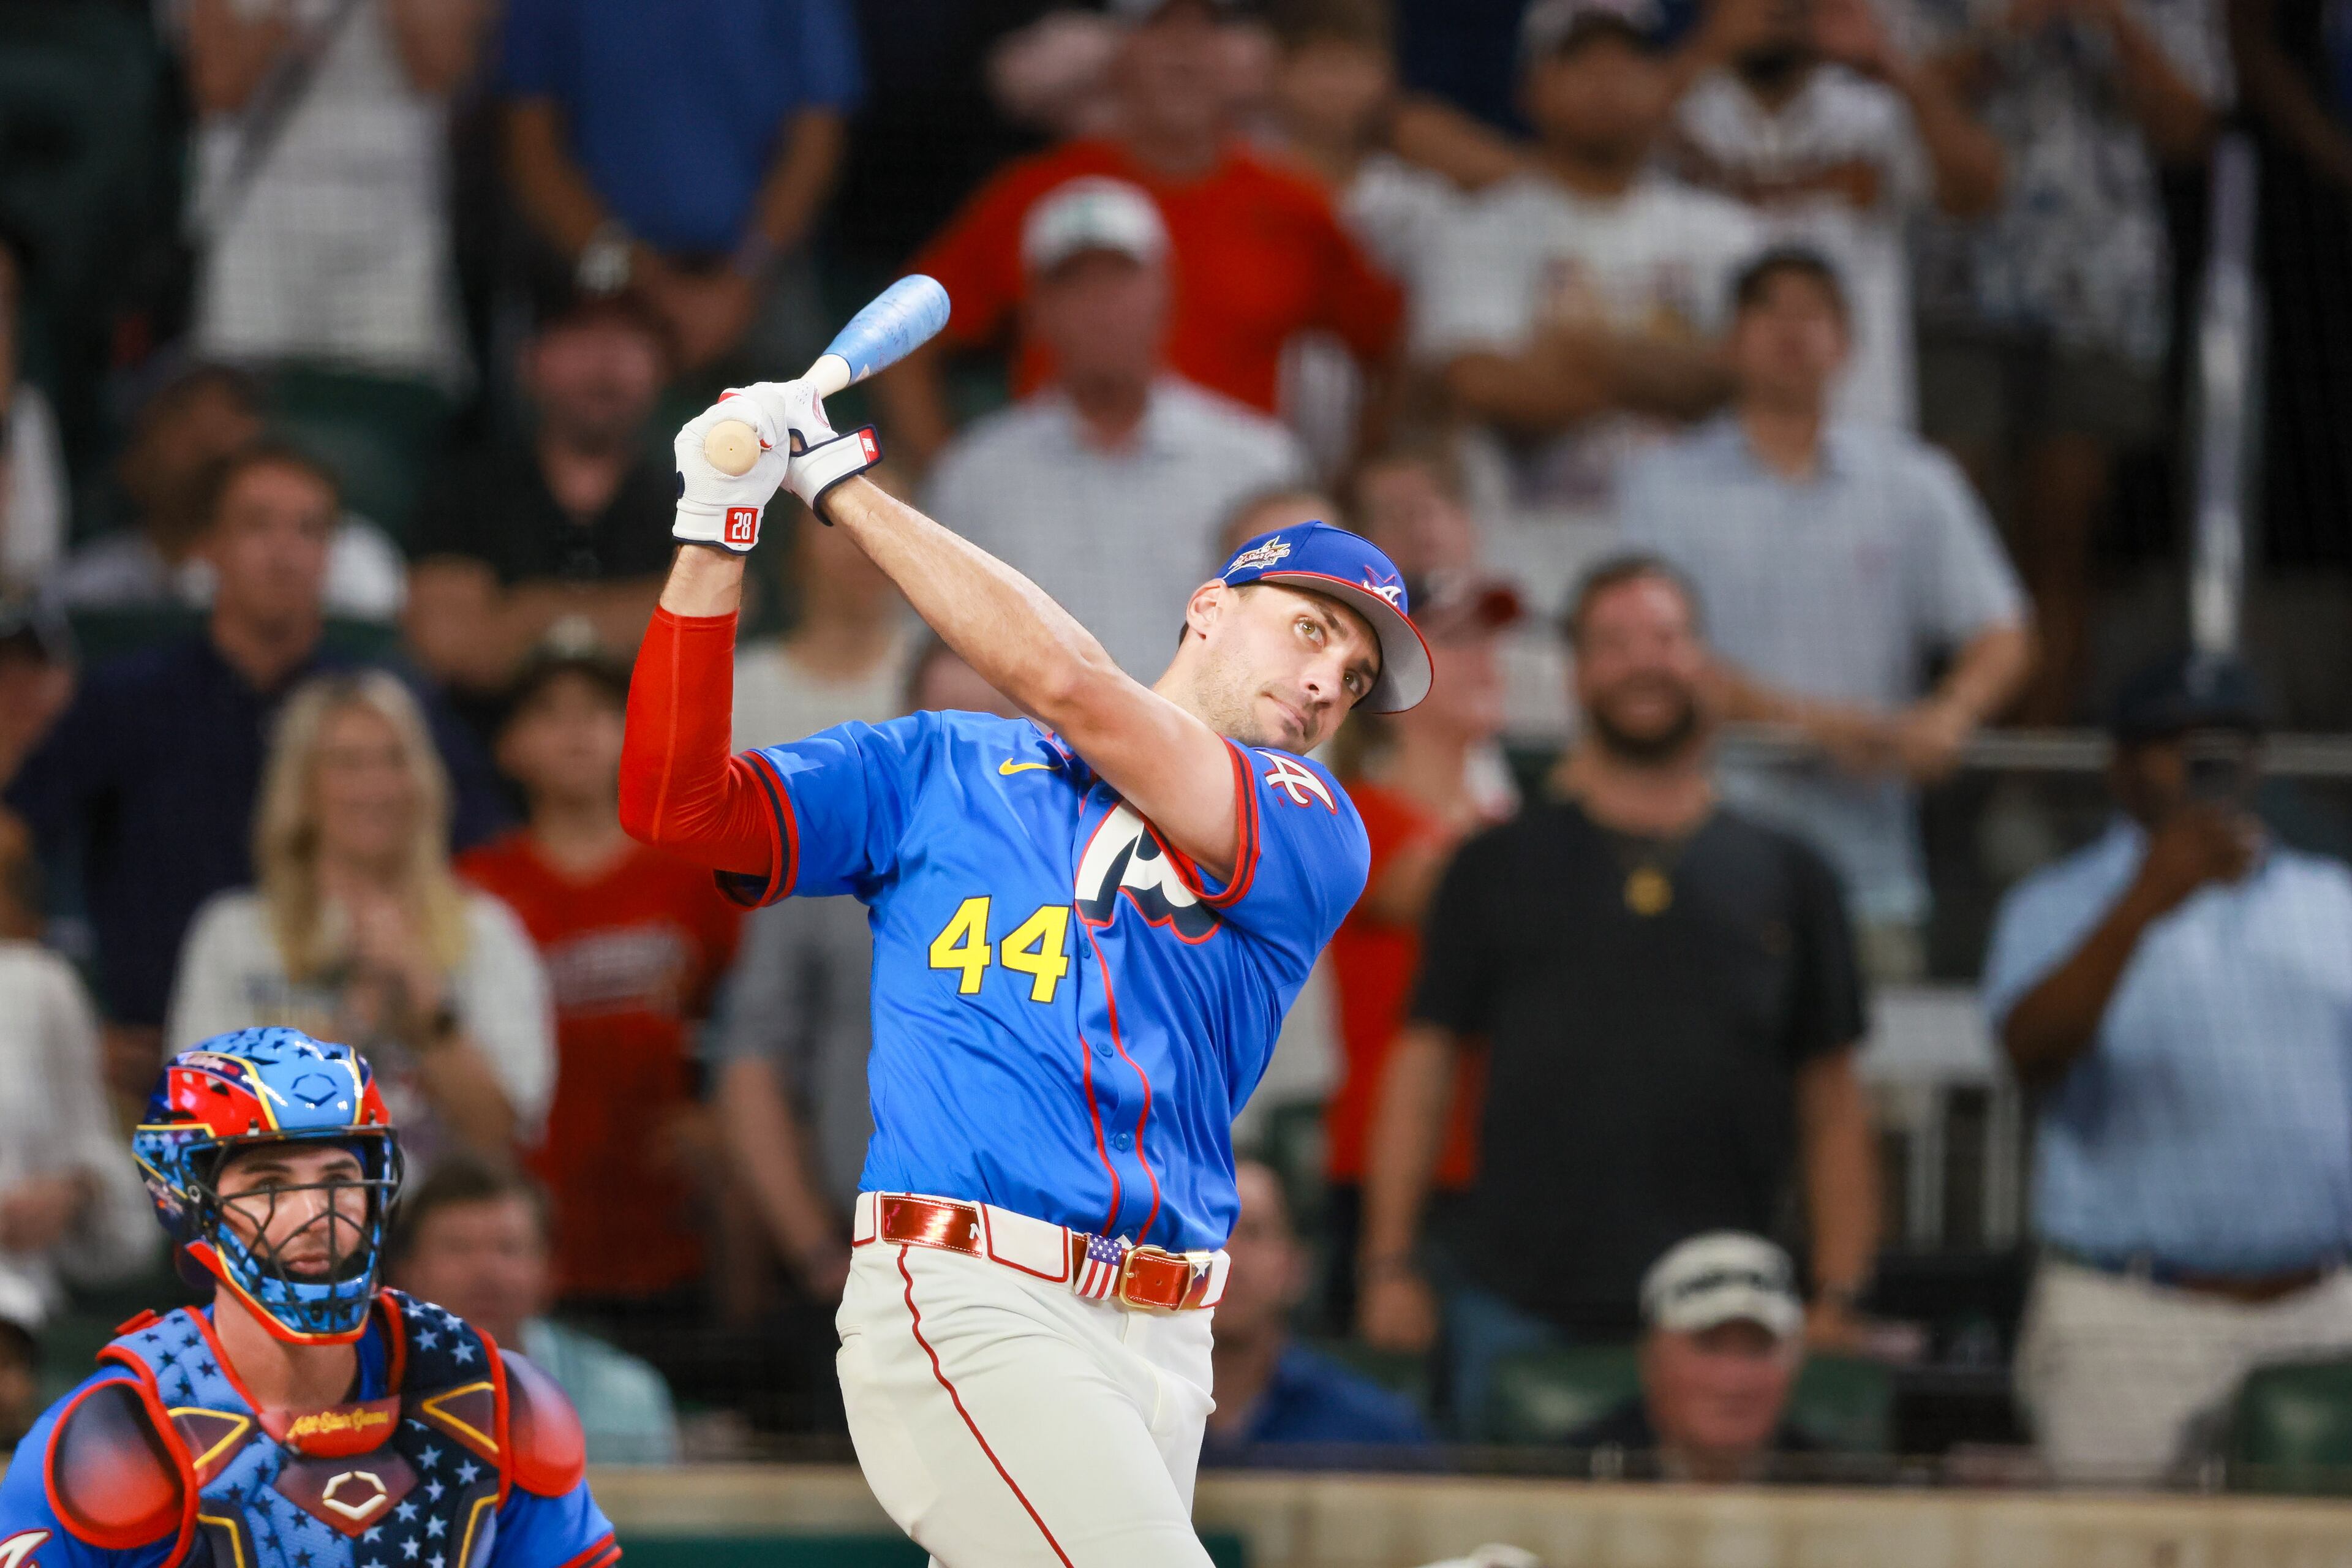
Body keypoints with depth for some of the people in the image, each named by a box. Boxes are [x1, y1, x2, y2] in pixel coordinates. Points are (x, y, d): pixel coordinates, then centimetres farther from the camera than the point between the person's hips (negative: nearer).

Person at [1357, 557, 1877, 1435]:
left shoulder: (1785, 877, 13)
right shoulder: (1500, 868, 11)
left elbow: (1832, 1107, 13)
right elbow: (1422, 1068, 9)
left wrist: (1838, 1302, 4)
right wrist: (1389, 1267, 0)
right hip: (1520, 1319, 0)